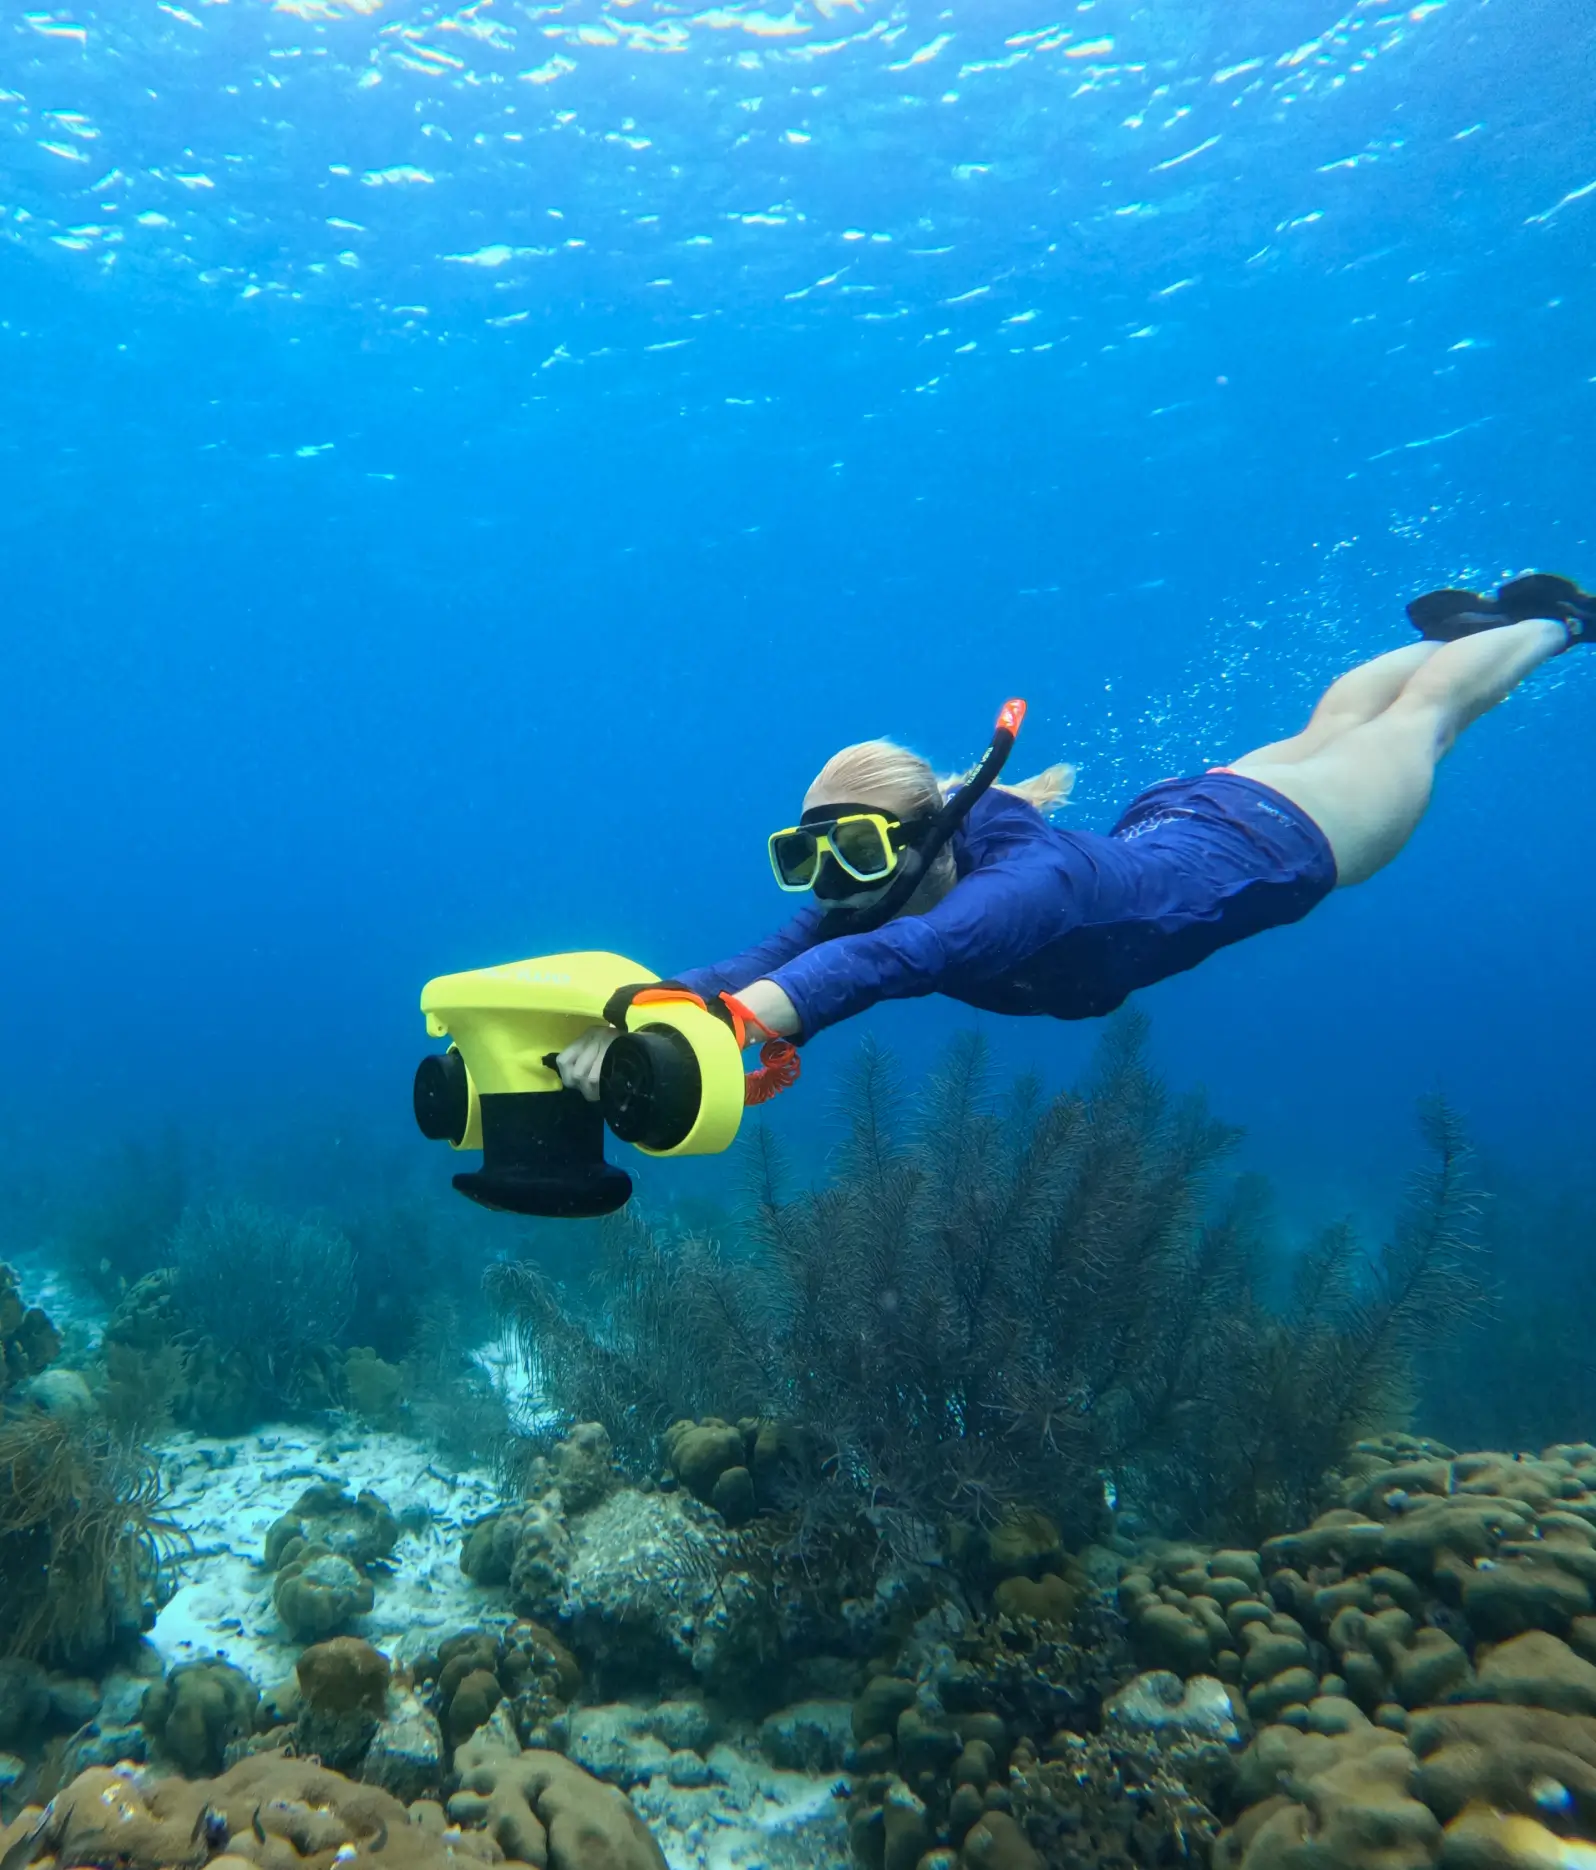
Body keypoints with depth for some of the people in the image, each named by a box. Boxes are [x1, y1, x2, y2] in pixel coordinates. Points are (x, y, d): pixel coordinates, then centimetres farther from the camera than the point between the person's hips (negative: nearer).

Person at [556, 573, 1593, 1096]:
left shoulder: (1028, 875, -47)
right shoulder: (864, 901, -28)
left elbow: (886, 960, -65)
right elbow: (749, 967, -40)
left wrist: (728, 1020, -78)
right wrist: (632, 1017, -57)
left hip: (1266, 843, -5)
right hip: (1160, 824, 6)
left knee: (1419, 721, 22)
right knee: (1315, 738, 32)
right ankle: (1460, 623, 61)